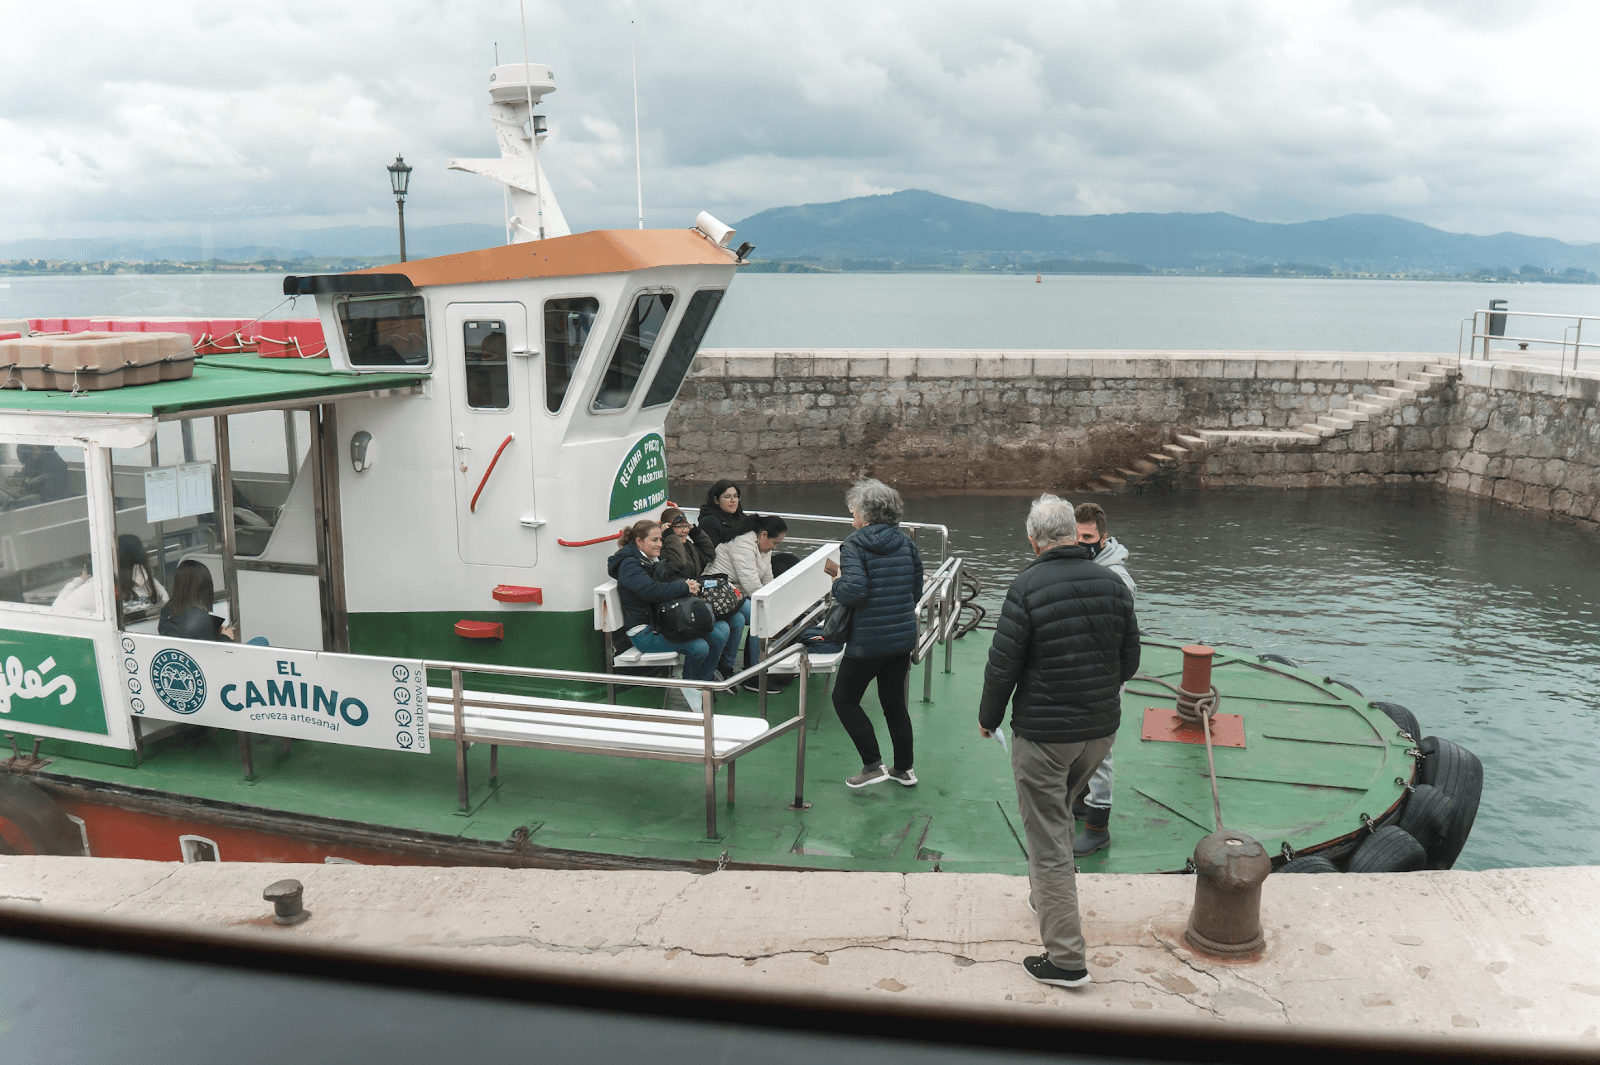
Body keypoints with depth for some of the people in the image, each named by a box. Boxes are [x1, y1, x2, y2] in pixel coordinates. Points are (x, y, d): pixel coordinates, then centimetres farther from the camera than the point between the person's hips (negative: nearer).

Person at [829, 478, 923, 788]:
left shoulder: (854, 545, -13)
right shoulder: (906, 542, 6)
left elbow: (854, 591, -24)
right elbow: (917, 590, 11)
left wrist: (836, 583, -5)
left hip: (868, 640, -7)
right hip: (904, 636, 7)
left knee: (844, 698, 10)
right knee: (894, 701, 19)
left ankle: (873, 765, 5)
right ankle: (904, 768, 25)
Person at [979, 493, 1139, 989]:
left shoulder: (1028, 587, -16)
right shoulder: (1113, 583, 0)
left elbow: (1002, 665, -13)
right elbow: (1130, 661, 8)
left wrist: (988, 717, 3)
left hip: (1043, 734, -6)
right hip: (1101, 729, 6)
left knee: (1048, 840, 1)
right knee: (1058, 811, 28)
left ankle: (1066, 957, 5)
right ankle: (1049, 898, 43)